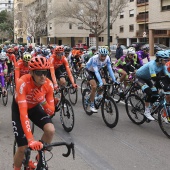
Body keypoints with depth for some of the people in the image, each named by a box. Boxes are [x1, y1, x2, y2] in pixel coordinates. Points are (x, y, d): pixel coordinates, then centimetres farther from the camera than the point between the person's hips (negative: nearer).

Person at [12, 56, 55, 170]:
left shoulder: (48, 84, -25)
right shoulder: (23, 83, -38)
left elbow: (51, 112, -18)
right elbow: (23, 113, -43)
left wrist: (43, 102, -40)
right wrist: (31, 139, -51)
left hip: (35, 107, 3)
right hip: (19, 108, -3)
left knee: (50, 130, -23)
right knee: (23, 147, -11)